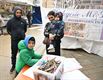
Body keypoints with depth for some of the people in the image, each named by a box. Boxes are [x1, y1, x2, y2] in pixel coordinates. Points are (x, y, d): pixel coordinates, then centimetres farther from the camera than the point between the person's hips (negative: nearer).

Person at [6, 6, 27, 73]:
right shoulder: (10, 21, -8)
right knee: (14, 54, 11)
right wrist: (13, 34, 2)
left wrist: (22, 34, 7)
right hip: (14, 40, -1)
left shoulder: (23, 21, -2)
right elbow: (8, 30, 6)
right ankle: (13, 66, 28)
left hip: (22, 39, 2)